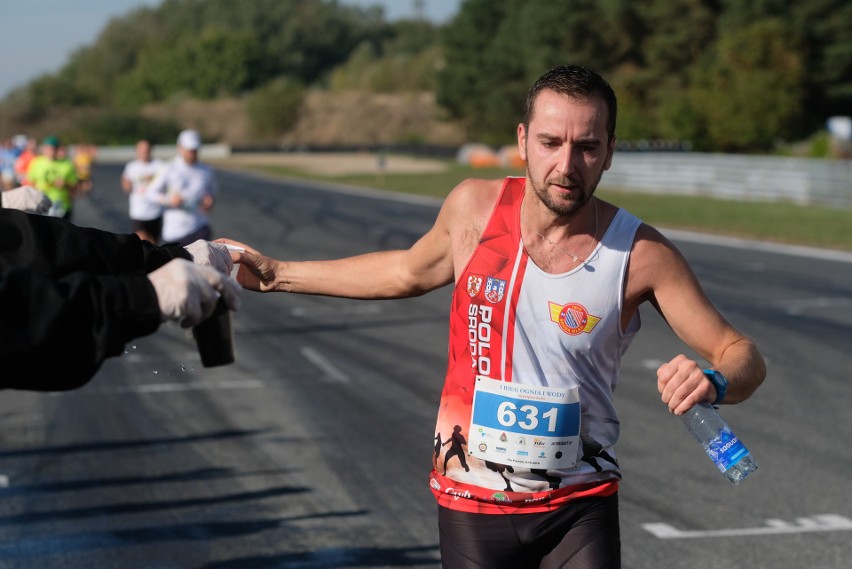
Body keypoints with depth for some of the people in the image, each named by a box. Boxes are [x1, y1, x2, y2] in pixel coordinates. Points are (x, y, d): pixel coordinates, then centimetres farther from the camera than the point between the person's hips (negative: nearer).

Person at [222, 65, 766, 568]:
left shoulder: (640, 254, -14)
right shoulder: (474, 207, -7)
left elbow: (743, 355, -8)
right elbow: (409, 271, 14)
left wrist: (712, 382, -32)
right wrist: (276, 274, 19)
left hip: (580, 511, -2)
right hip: (471, 503, 2)